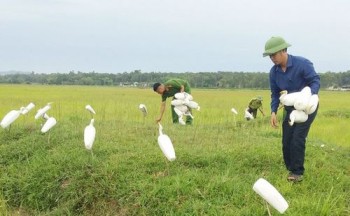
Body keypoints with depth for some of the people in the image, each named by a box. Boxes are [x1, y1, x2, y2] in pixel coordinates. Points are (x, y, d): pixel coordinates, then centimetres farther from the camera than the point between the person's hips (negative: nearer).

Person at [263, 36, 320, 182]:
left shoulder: (302, 63, -23)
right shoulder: (274, 72, -7)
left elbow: (315, 81, -20)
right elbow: (275, 93, 1)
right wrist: (273, 112, -13)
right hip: (290, 108, 5)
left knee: (297, 139, -13)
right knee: (286, 140, 3)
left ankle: (298, 172, -1)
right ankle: (290, 169, 20)